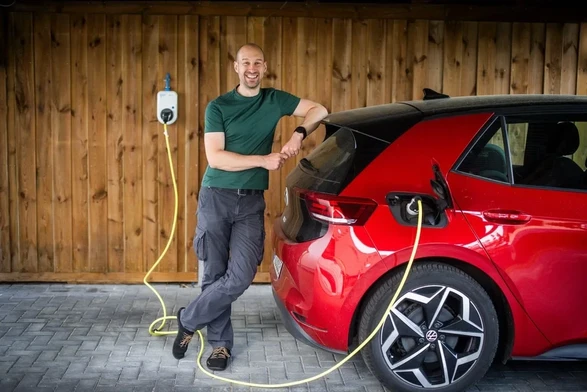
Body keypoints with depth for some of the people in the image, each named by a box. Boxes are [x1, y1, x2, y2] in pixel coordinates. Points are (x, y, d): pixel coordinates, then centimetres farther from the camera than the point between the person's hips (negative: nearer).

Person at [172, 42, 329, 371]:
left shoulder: (275, 100, 8)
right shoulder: (218, 106, -1)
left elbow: (319, 110, 10)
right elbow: (215, 157, -10)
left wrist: (299, 134, -9)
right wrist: (264, 160, -15)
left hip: (252, 201, 2)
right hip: (216, 197, -2)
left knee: (241, 276, -9)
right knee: (215, 275, 2)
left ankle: (188, 320, 11)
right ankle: (221, 343, 18)